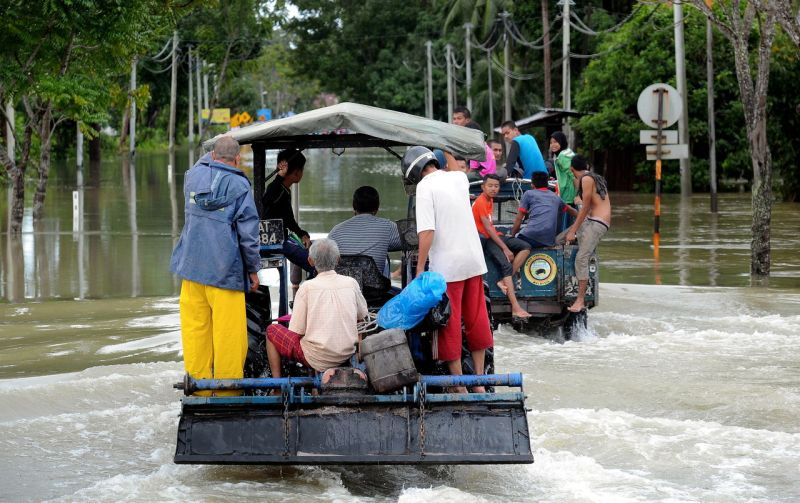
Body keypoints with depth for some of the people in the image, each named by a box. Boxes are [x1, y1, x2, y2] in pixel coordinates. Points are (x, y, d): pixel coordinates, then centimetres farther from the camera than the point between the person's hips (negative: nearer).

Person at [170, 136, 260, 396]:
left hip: (191, 265, 5)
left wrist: (213, 155, 42)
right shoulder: (239, 185, -8)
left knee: (195, 326, 10)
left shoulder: (195, 175, 5)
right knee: (228, 331, 1)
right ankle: (227, 387, 4)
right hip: (225, 268, -5)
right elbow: (248, 232, -8)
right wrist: (253, 269, 1)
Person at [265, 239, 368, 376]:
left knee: (272, 330, 18)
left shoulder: (307, 287, -12)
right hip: (347, 354, 5)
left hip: (316, 359, -5)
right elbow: (362, 316, 14)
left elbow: (296, 331, -9)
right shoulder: (351, 283, -2)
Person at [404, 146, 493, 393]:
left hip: (447, 265, -7)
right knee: (476, 320, 14)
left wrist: (420, 268, -13)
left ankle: (459, 385, 5)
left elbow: (427, 231, -17)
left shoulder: (425, 186, -11)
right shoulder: (460, 178, 9)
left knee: (450, 325, 2)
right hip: (475, 261, 7)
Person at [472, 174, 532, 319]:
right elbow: (487, 228, -21)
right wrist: (505, 248, -21)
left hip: (494, 236, 10)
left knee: (526, 247, -2)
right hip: (485, 239, -10)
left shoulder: (490, 200, 13)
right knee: (506, 265, -25)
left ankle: (504, 280, -12)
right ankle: (515, 308, -34)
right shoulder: (481, 202, -15)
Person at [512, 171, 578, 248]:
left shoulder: (528, 194, 13)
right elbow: (570, 210, 45)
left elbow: (519, 219, 10)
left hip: (530, 235, -5)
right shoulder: (555, 197, 26)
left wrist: (512, 235, 18)